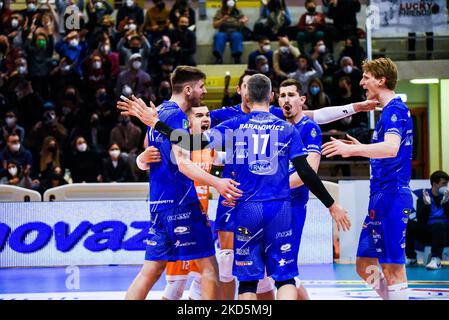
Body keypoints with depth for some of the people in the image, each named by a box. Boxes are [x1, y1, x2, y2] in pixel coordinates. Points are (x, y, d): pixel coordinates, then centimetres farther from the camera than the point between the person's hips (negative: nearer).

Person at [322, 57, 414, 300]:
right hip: (381, 198, 10)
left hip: (391, 196, -10)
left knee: (392, 267, -8)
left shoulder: (395, 110, -12)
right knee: (365, 266, 11)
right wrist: (361, 149, 26)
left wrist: (352, 150, -36)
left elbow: (391, 148, -30)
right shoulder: (390, 111, 19)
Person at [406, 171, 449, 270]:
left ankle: (436, 260, -43)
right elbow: (420, 220, -3)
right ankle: (411, 258, -11)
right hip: (426, 230, 2)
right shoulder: (424, 195, 8)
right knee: (407, 223, -22)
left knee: (438, 224, -37)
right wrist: (427, 204, -17)